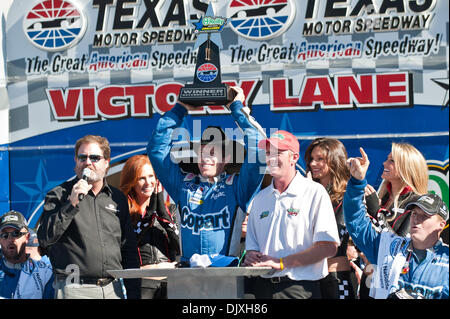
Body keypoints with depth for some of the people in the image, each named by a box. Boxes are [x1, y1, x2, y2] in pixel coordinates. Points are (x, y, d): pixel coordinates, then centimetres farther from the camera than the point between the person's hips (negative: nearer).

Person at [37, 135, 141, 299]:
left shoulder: (118, 198, 13)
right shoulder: (59, 195, 3)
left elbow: (129, 249, 16)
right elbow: (44, 239, -10)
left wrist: (134, 293, 10)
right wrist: (71, 204, -17)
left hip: (113, 288, 4)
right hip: (74, 289, -3)